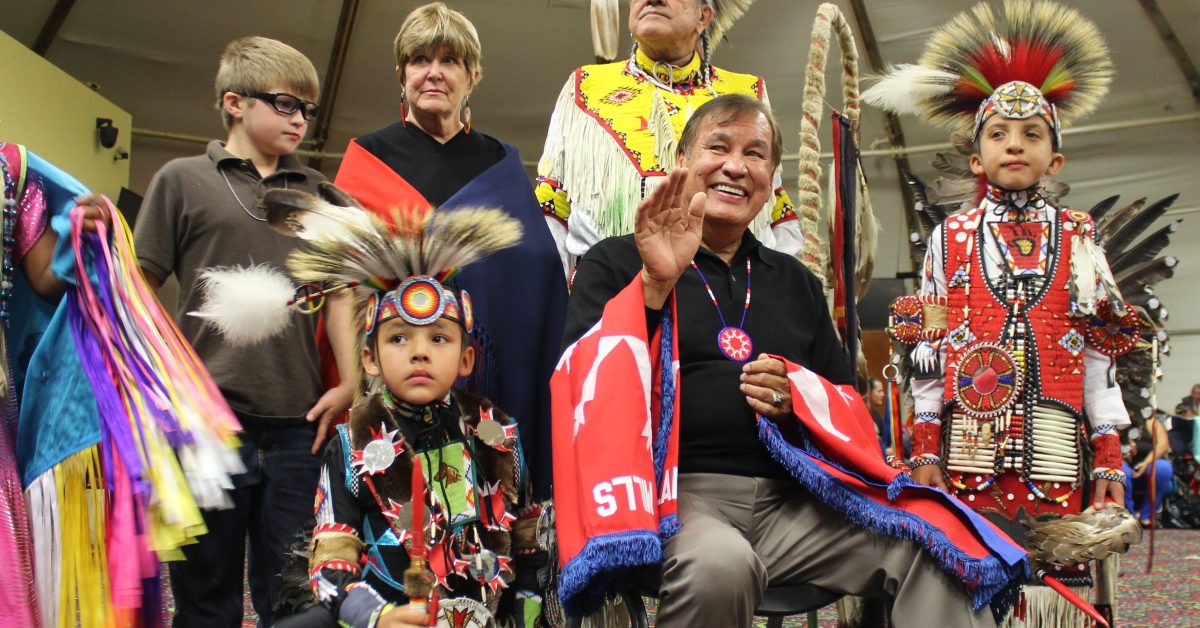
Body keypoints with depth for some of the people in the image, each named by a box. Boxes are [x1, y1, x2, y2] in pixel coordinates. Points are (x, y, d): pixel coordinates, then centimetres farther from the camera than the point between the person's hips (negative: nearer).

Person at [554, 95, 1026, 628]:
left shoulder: (797, 281, 23)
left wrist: (798, 394, 1)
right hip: (676, 492, -3)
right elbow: (587, 384, -6)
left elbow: (850, 408, 24)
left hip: (793, 500, 4)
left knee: (939, 550, -19)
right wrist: (654, 285, -17)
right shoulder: (615, 263, 9)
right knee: (719, 563, -37)